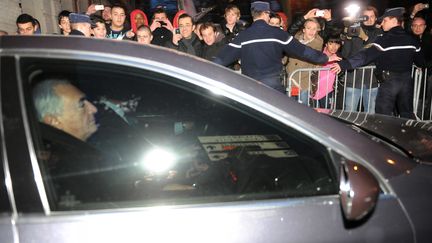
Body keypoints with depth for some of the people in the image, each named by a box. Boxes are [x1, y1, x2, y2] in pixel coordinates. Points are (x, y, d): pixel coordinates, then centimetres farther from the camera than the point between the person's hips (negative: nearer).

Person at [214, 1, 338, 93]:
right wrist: (325, 58, 12)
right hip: (273, 85, -1)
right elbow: (301, 49, 2)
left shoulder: (243, 36, -1)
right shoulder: (277, 33, -2)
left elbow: (225, 56, -1)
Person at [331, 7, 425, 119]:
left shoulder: (385, 39, -13)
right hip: (407, 80, 6)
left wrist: (344, 64, -29)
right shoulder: (411, 40, 5)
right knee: (407, 114, 17)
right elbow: (421, 61, 13)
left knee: (384, 117, 3)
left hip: (389, 81, -6)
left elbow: (366, 55, -24)